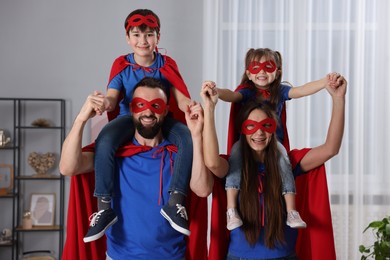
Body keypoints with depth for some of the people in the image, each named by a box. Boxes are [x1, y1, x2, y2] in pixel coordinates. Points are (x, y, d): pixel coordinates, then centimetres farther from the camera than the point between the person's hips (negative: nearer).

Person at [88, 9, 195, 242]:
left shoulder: (167, 65, 3)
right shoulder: (122, 66, 2)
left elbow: (180, 99, -6)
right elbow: (113, 96, -9)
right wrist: (106, 102, -37)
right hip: (129, 118, -1)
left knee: (190, 139, -32)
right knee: (104, 141, -36)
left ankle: (175, 202, -28)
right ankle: (104, 208, -29)